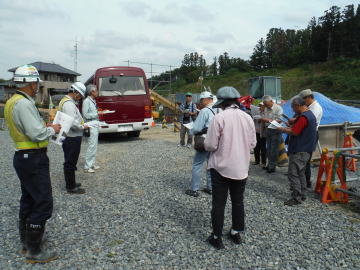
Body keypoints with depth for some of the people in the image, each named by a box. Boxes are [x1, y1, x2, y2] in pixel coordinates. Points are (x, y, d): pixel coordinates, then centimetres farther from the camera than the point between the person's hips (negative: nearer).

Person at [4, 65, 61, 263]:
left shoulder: (14, 101, 11)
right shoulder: (24, 103, -21)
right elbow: (37, 134, -25)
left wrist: (44, 126, 9)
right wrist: (52, 129, -8)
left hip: (24, 156, 11)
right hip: (33, 159, -11)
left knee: (28, 200, 19)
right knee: (43, 203, -5)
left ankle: (26, 242, 33)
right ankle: (33, 252, 5)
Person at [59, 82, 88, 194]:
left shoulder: (66, 101, 14)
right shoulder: (68, 104, -20)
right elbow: (73, 123, -28)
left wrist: (81, 124, 11)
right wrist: (83, 127, -13)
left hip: (70, 138, 11)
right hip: (72, 138, -11)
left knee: (70, 162, 20)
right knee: (70, 163, -1)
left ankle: (70, 183, 33)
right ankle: (71, 187, 9)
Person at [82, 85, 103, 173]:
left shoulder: (93, 101, 15)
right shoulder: (86, 101, -12)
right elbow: (86, 115, -16)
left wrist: (98, 112, 8)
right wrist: (97, 113, -14)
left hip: (95, 125, 9)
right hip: (91, 127, -9)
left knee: (94, 146, 13)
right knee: (92, 146, -9)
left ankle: (92, 164, 22)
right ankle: (87, 167, -2)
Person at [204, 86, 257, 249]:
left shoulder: (219, 118, -17)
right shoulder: (248, 118, -2)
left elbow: (210, 146, -16)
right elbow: (252, 144, 5)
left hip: (221, 167, -4)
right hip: (241, 168, 5)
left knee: (218, 203, 7)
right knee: (238, 201, 19)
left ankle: (217, 237, 17)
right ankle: (236, 233, 32)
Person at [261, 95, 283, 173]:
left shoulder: (278, 108, -13)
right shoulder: (266, 108, 8)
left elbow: (278, 121, -18)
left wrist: (268, 120, -23)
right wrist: (263, 120, -5)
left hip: (275, 131, -7)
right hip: (268, 130, 7)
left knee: (274, 150, -1)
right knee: (268, 149, 13)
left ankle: (272, 166, 8)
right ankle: (269, 164, 26)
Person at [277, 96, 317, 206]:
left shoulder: (303, 117, -19)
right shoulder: (310, 114, 14)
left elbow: (294, 132, -22)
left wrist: (282, 129, -7)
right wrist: (289, 128, 8)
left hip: (299, 151, -10)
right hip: (306, 149, 11)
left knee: (293, 174, -5)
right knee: (300, 173, 17)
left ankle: (296, 198, 0)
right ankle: (302, 195, 25)